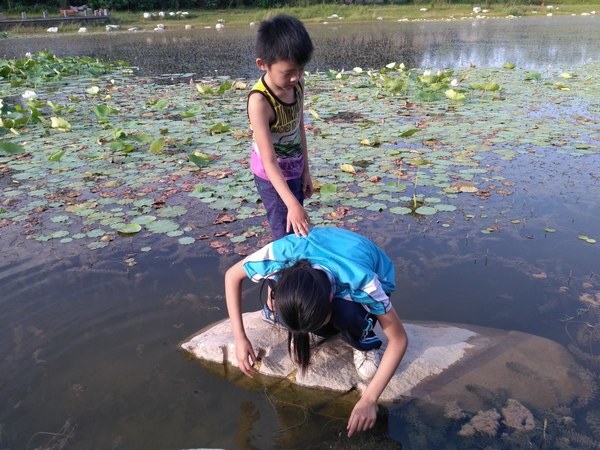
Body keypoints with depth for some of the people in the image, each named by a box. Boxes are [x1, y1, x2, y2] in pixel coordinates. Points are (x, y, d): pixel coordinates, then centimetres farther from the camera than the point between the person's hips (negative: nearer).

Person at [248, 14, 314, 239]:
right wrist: (292, 203, -35)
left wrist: (305, 170, 10)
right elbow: (269, 161, -31)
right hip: (272, 177, -7)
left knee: (300, 233, 16)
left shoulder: (297, 85, -8)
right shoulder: (260, 101, -29)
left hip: (294, 172, 7)